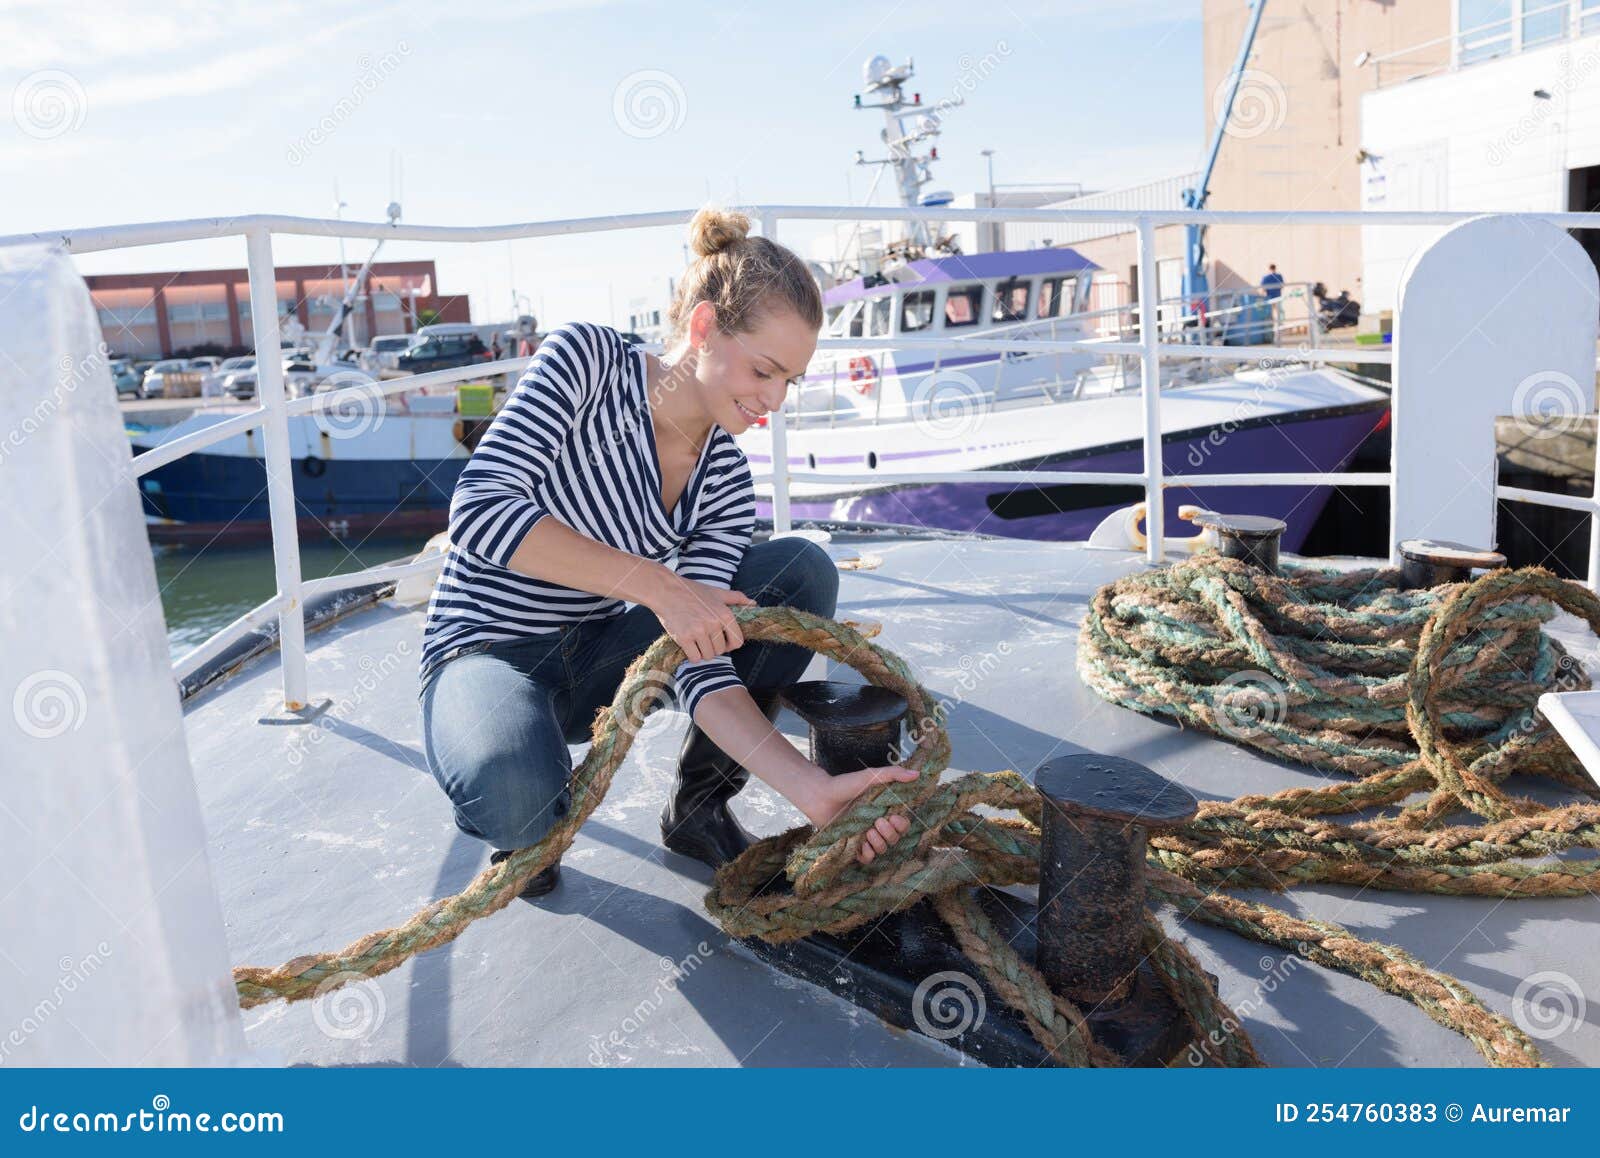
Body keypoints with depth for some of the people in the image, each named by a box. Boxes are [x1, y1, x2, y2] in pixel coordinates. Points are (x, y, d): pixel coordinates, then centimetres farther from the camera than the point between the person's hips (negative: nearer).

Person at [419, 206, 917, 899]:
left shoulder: (724, 479, -6)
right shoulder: (586, 359, -17)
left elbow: (703, 664, -14)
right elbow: (481, 508, -29)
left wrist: (809, 787, -28)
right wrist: (657, 585, -35)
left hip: (594, 658, 5)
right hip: (486, 654, -4)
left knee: (803, 571, -12)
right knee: (519, 793, -40)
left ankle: (700, 807, 0)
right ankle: (523, 822, 1)